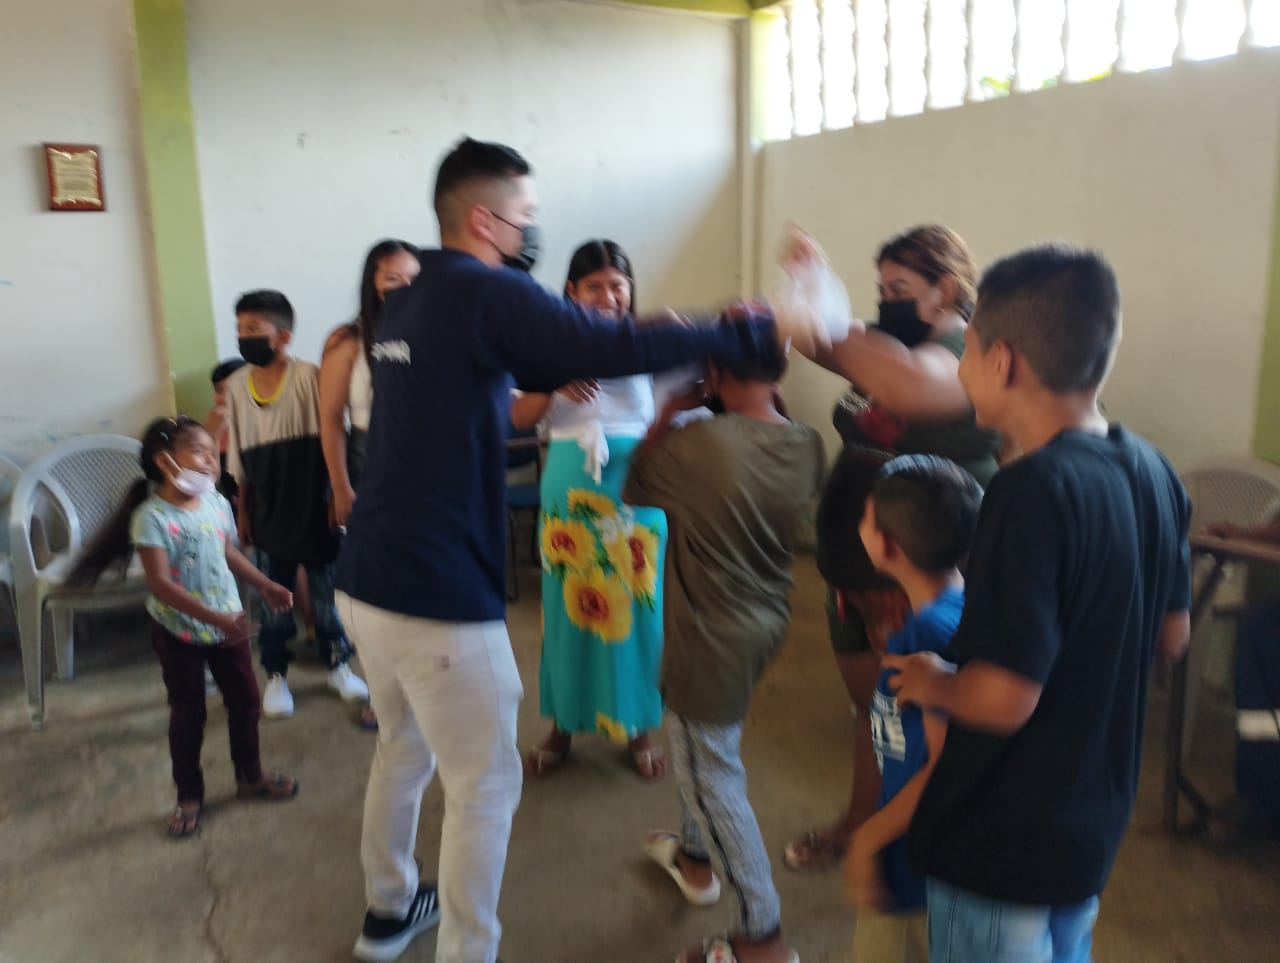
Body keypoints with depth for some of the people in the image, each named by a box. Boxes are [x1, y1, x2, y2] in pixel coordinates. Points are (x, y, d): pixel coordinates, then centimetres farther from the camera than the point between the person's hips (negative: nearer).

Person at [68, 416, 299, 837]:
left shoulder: (217, 504, -3)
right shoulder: (151, 517, -22)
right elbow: (160, 583, -27)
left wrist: (264, 584, 12)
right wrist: (213, 617, -33)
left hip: (229, 623, 5)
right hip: (179, 632, -5)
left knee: (245, 700, 14)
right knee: (188, 714, 9)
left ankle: (250, 776, 35)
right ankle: (189, 796, 27)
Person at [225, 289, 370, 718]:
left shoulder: (308, 377, -12)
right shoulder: (236, 385, 1)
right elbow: (239, 459, 7)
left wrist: (337, 498, -7)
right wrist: (243, 512, 10)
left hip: (313, 509, -3)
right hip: (268, 514, 3)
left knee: (327, 593, 10)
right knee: (273, 601, 11)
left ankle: (338, 665, 28)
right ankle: (275, 676, 27)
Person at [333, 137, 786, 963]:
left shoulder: (413, 302, 14)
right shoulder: (486, 294, -14)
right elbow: (616, 347, -22)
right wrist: (758, 335, -15)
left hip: (369, 581, 9)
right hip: (439, 595, -9)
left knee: (402, 749, 26)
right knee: (486, 785, 7)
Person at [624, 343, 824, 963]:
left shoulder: (698, 442, -24)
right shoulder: (806, 446, -7)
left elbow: (635, 491, -5)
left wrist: (668, 416, 1)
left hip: (712, 634, -7)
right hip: (766, 621, 7)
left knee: (713, 775, 7)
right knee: (698, 746, 28)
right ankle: (695, 856, 47)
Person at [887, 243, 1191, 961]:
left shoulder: (1033, 491, -30)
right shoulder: (1152, 473, -5)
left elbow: (1004, 697, -30)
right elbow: (1171, 635, 7)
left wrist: (932, 682, -12)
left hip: (1003, 844, -7)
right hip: (1094, 822, 7)